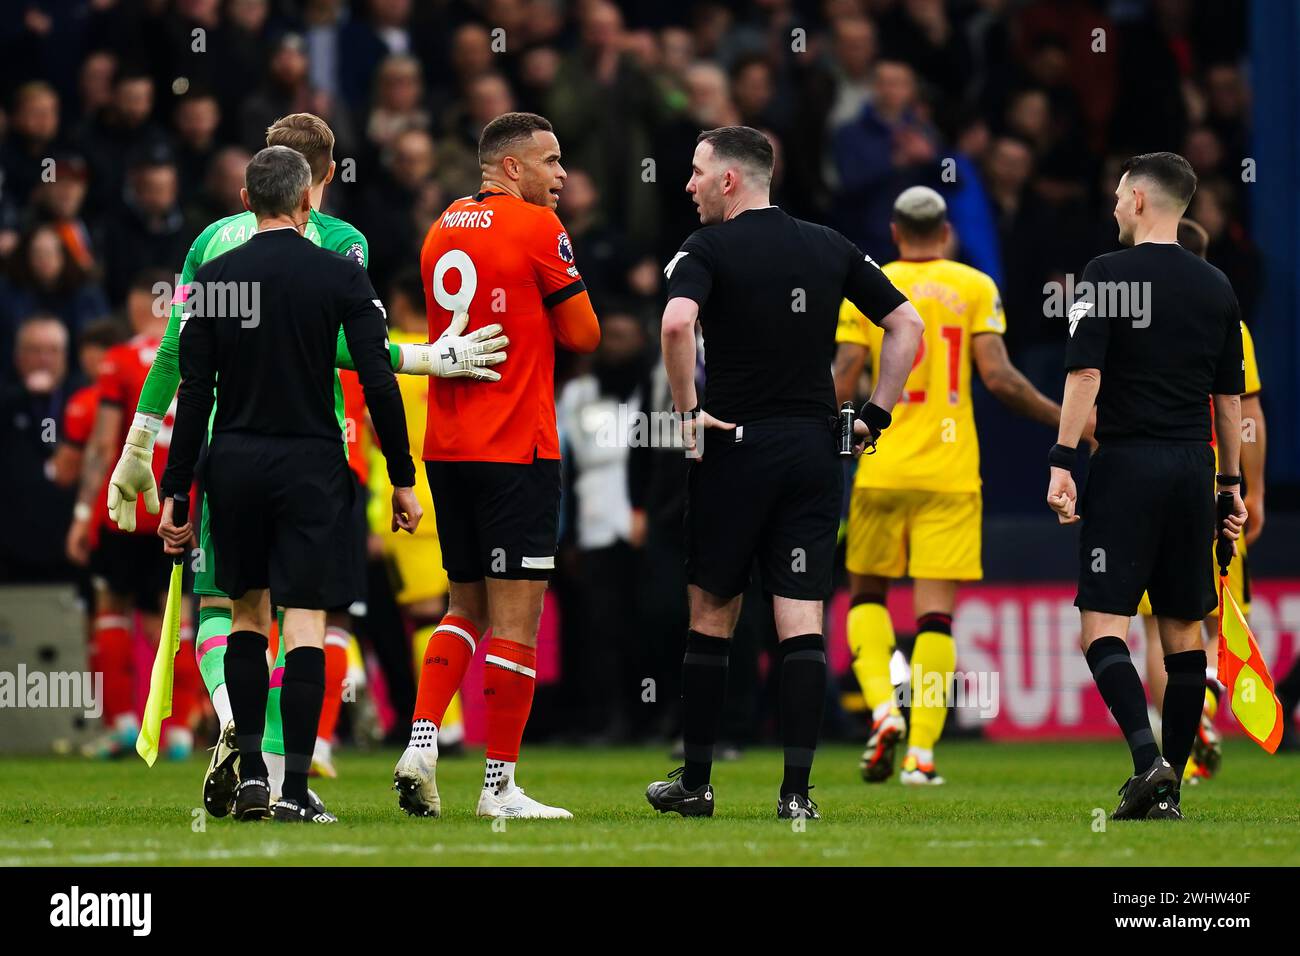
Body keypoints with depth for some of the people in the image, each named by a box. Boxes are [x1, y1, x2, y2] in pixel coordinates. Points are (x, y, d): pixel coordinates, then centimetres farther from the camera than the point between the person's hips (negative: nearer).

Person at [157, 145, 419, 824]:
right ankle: (295, 788, -8)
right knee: (305, 623, -3)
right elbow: (378, 383, -7)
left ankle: (249, 773, 11)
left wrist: (175, 490, 3)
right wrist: (402, 478, 0)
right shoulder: (341, 277, -4)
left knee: (247, 611, 16)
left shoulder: (214, 278, 0)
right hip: (311, 464, -2)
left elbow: (194, 393, 0)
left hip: (234, 463, 2)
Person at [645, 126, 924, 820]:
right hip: (816, 450, 3)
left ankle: (695, 782, 16)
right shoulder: (830, 248, 9)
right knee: (801, 621, 0)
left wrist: (688, 410, -14)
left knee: (711, 614, 10)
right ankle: (796, 790, -8)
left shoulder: (710, 247, -6)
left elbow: (676, 323, -25)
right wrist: (877, 413, 11)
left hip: (735, 450, -3)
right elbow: (907, 324, 10)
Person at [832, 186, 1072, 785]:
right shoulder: (976, 288, 2)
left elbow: (842, 385, -3)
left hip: (883, 471, 0)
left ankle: (882, 708, -6)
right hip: (950, 471, 0)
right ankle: (921, 752, -6)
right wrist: (1069, 420, 2)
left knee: (867, 594, 16)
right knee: (935, 610, 0)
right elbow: (999, 378, -7)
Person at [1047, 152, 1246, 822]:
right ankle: (1168, 792, 11)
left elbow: (1085, 373, -13)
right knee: (1183, 633, 9)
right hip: (1193, 466, 5)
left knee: (1100, 625, -6)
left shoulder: (1110, 274, -5)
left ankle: (1148, 759, -25)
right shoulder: (1216, 287, 11)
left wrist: (1062, 462, -13)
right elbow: (1230, 395, 15)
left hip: (1127, 464, -5)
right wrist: (1231, 484, 21)